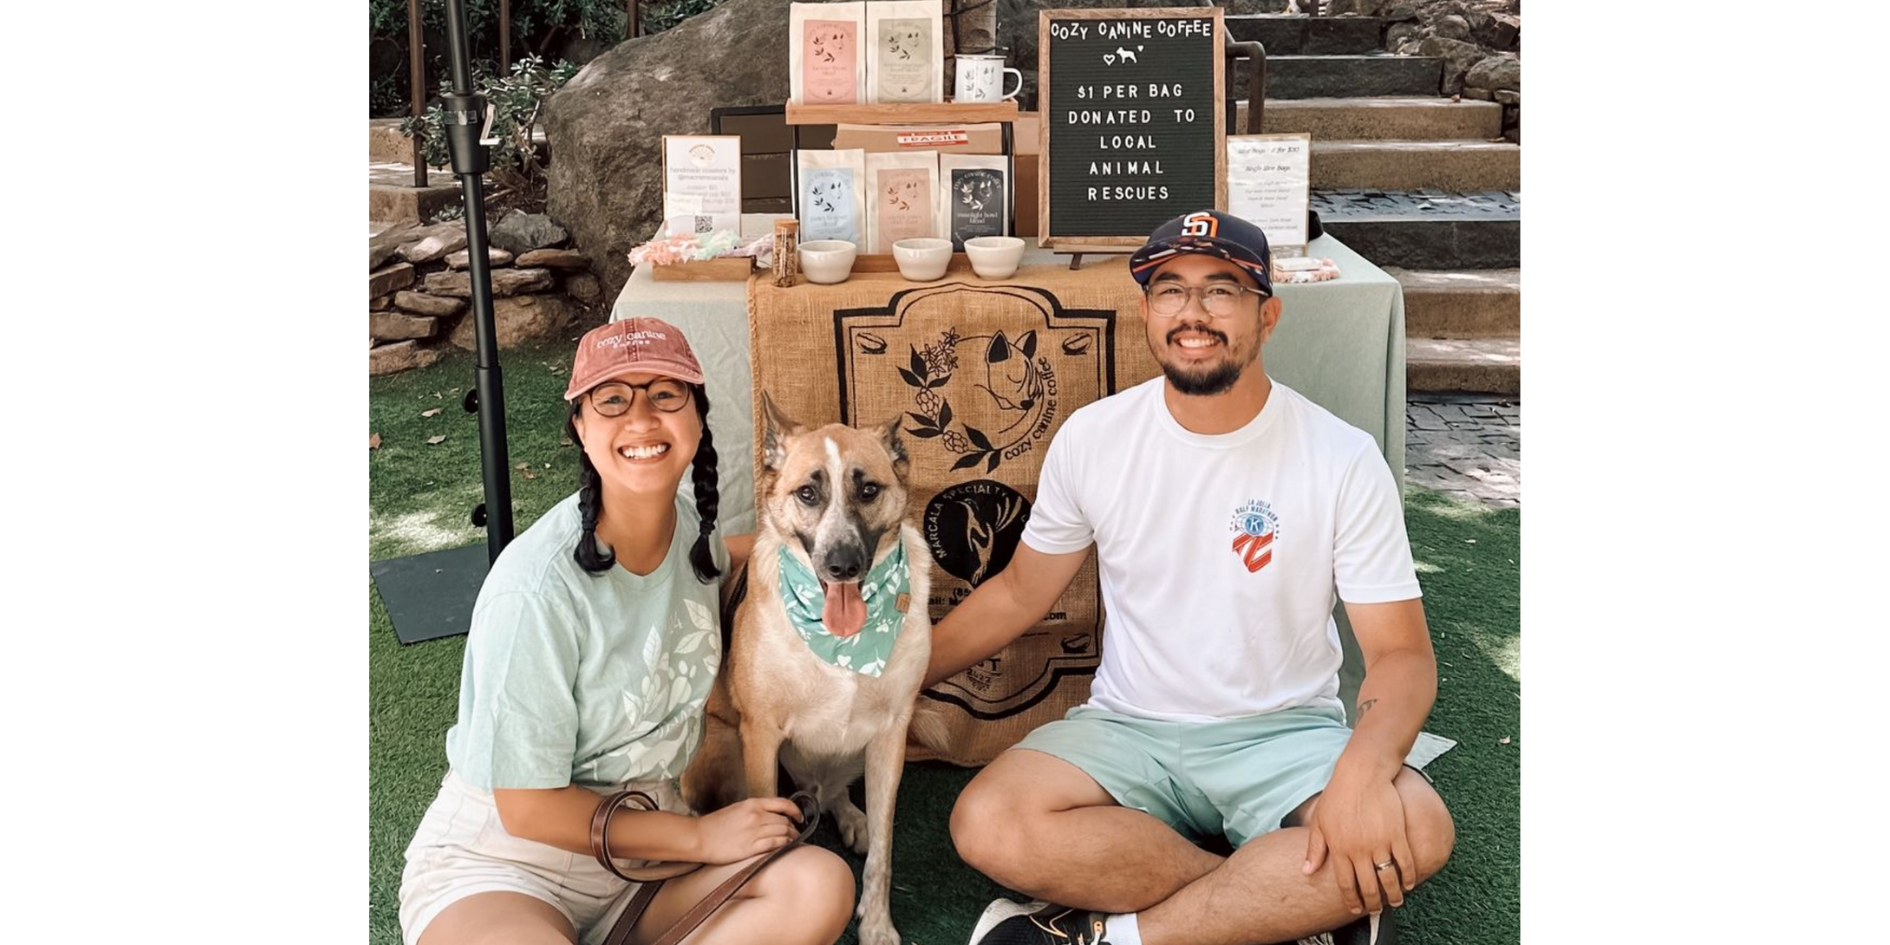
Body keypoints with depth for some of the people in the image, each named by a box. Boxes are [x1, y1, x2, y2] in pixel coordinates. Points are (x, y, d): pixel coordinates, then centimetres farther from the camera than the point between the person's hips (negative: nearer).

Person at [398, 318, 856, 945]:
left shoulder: (690, 527, -2)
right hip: (500, 864, -6)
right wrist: (699, 837, -11)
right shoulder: (537, 588, -22)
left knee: (822, 887, -21)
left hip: (644, 847, 7)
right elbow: (527, 806, -16)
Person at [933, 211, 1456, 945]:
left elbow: (1400, 651, -9)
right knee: (987, 825, -28)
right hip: (1129, 728, 2)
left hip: (1285, 734, -1)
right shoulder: (1091, 437, -3)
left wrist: (1365, 765, -31)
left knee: (1417, 831, -32)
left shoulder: (1343, 459, -9)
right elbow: (1019, 594, 10)